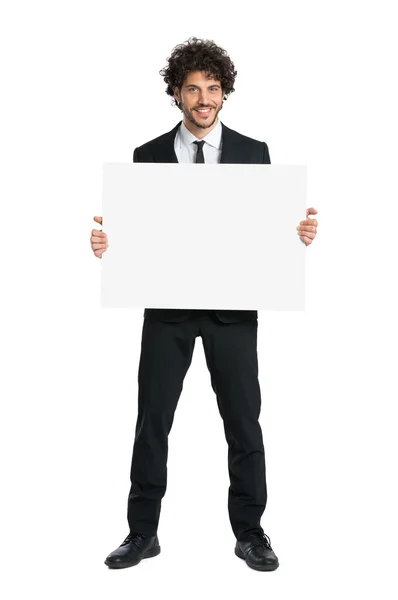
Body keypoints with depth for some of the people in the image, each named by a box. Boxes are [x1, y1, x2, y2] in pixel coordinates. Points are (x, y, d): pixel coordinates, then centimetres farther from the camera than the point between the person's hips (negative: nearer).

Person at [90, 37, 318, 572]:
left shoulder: (254, 152, 4)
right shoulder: (148, 156, 6)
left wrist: (299, 233, -17)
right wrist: (107, 241, -14)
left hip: (232, 307, 0)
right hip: (167, 307, 1)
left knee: (243, 421, 6)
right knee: (152, 420, 6)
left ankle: (250, 533, 23)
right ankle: (143, 532, 22)